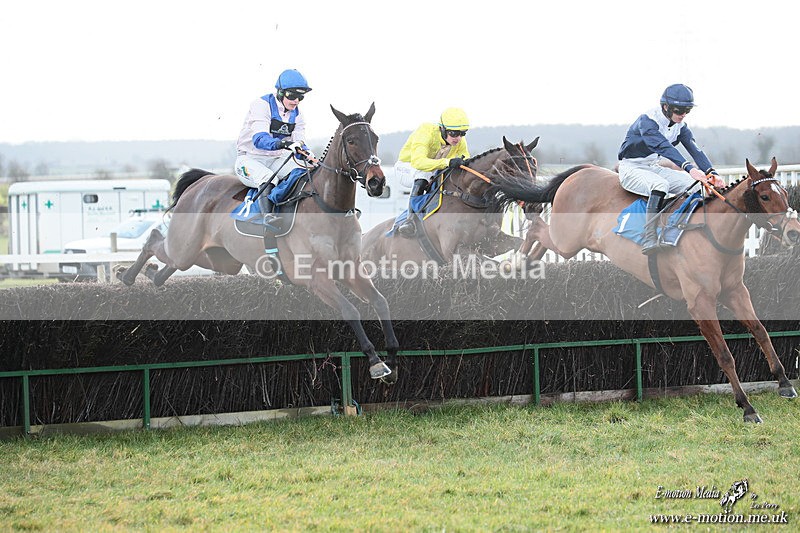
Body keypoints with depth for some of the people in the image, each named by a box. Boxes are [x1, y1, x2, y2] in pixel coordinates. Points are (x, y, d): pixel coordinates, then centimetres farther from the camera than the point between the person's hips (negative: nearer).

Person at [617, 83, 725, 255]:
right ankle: (649, 240, -45)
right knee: (660, 185, -39)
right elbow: (663, 147, -39)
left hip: (655, 168, 8)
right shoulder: (647, 121, -23)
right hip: (632, 168, -8)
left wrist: (711, 173, -29)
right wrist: (689, 168, -52)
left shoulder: (680, 126, 2)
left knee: (696, 184, -12)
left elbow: (695, 149, -10)